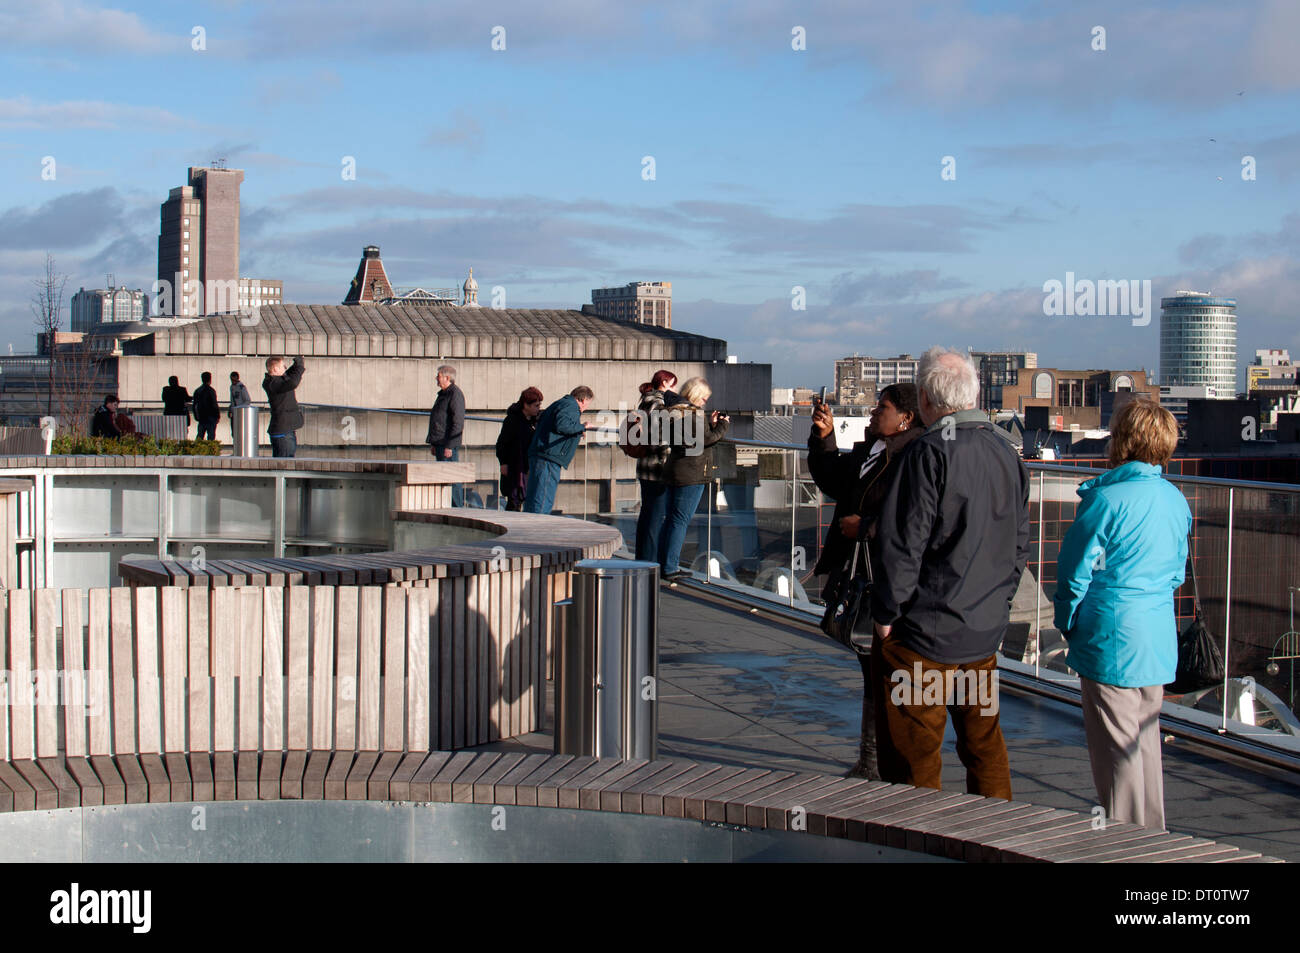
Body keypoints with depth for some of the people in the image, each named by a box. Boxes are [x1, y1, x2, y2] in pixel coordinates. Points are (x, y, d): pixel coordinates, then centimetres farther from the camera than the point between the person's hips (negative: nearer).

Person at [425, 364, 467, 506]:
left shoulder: (455, 395, -12)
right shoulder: (443, 394, 19)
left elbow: (458, 423, -18)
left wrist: (449, 446, -22)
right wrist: (433, 443, 21)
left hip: (449, 444, -10)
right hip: (440, 443, 10)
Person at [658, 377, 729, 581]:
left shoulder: (675, 411, 14)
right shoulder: (692, 414, -15)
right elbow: (707, 439, -16)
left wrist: (711, 424, 14)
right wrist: (723, 425, -2)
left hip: (673, 471, 9)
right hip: (690, 474, -9)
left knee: (670, 519, 14)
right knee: (680, 521, -5)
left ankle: (663, 564, 19)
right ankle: (670, 568, -4)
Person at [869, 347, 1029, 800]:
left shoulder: (930, 452, -16)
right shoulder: (1006, 452, 7)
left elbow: (903, 542, -18)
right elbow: (1020, 544, 15)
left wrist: (886, 614, -9)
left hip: (922, 634, -7)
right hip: (985, 632, 8)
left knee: (912, 756, 2)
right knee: (984, 745, 17)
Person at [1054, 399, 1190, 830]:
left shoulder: (1106, 499, -15)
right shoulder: (1176, 500, 6)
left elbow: (1075, 572, -10)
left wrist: (1067, 622, 4)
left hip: (1112, 638, -7)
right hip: (1160, 641, 7)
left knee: (1115, 745, 1)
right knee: (1146, 738, 17)